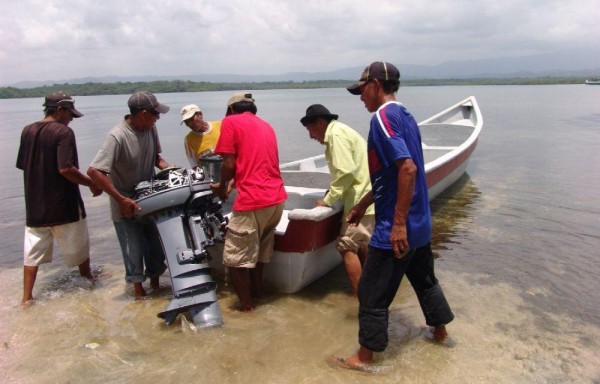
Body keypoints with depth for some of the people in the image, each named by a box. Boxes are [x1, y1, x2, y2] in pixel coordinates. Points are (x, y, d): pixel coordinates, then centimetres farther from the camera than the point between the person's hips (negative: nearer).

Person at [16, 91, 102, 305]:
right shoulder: (64, 132, -16)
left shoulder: (27, 131, 5)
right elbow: (66, 169, -24)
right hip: (63, 205, -5)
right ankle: (89, 282, 32)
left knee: (33, 252, 12)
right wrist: (92, 183, -14)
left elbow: (23, 165, 13)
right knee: (78, 248, 14)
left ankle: (27, 297, 13)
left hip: (35, 205, 6)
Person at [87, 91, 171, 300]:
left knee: (156, 243, 14)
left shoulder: (150, 128, -5)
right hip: (126, 204, -6)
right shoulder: (117, 136, -26)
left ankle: (155, 283, 33)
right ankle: (139, 290, 22)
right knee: (134, 248, 4)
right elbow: (94, 171, -30)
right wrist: (122, 200, -29)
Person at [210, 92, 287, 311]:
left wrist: (222, 186, 12)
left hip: (252, 201, -8)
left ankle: (246, 304, 17)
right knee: (259, 250, 25)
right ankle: (256, 292, 37)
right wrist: (233, 184, 34)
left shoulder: (230, 122, 1)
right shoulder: (266, 125, 21)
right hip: (276, 198, 8)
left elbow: (229, 164, -7)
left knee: (236, 258, 7)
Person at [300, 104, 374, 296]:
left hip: (361, 200, -10)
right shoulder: (340, 131, 20)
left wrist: (328, 199, -13)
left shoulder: (336, 133, -11)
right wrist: (333, 194, 8)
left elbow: (346, 171, -21)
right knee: (361, 247, 16)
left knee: (347, 246, -8)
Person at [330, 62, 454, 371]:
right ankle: (440, 332, 45)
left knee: (372, 293, 4)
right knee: (424, 278, 26)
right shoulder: (405, 116, 12)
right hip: (419, 223, 10)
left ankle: (364, 358, 18)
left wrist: (398, 223, -26)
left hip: (395, 227, -9)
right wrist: (362, 205, 23)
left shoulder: (383, 117, -17)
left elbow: (408, 168, -28)